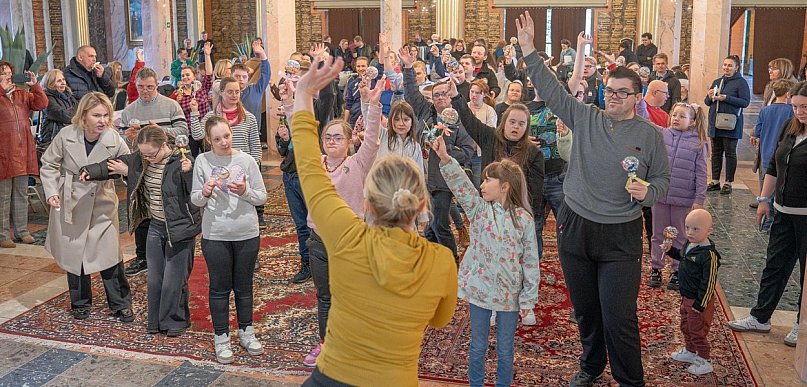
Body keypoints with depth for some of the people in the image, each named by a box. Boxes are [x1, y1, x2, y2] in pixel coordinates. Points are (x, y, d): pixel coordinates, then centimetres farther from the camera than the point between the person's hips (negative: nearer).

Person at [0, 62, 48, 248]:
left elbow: (41, 104, 4)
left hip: (23, 151, 5)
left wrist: (34, 86, -7)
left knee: (21, 194, 12)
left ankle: (22, 231, 22)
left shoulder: (22, 94, 14)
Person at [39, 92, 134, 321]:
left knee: (110, 253, -2)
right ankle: (80, 303, 29)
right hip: (71, 204, 1)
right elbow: (49, 165, 1)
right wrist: (51, 191, -9)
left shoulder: (114, 139, -13)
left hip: (102, 204, -1)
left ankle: (120, 304, 14)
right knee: (74, 254, 11)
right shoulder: (66, 136, -12)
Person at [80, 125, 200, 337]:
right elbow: (114, 164, 7)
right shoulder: (140, 160, 0)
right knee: (154, 278, 15)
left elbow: (196, 196, -19)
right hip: (155, 227, 6)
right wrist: (91, 171, -6)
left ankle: (175, 321, 22)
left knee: (174, 279, 2)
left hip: (179, 230, -6)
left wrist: (187, 173, -32)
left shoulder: (183, 162, -19)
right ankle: (156, 321, 31)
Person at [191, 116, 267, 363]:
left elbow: (262, 197, 0)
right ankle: (221, 337, 23)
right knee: (220, 288, 10)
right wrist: (205, 193, -19)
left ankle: (246, 331, 31)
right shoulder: (202, 161, -3)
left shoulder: (247, 160, -3)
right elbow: (195, 200, 2)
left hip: (247, 234, 1)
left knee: (244, 286, 15)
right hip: (215, 235, -1)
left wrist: (245, 191, -19)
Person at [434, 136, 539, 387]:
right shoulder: (479, 209, -1)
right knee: (478, 345, 14)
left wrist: (528, 298, -5)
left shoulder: (524, 219, -8)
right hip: (479, 288, 2)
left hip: (509, 293, -1)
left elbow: (530, 261, -6)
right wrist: (445, 158, -30)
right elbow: (460, 184, -16)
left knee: (505, 349, 13)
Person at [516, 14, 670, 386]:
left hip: (620, 236, -2)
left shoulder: (649, 134, 0)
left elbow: (662, 178, 7)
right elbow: (552, 90, 1)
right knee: (584, 309, 17)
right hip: (575, 227, 3)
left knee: (619, 317, -3)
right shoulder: (585, 118, 4)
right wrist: (529, 50, -5)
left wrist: (647, 192, -15)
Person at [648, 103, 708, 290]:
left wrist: (699, 200, -8)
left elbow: (701, 174, -5)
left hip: (684, 199, -2)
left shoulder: (698, 143, -5)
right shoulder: (661, 135, -1)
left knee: (680, 237, 12)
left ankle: (677, 271, 25)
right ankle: (655, 269, 26)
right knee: (658, 235, 13)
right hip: (660, 195, 2)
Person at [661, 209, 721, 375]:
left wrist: (700, 304, -22)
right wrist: (670, 249, 6)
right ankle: (689, 351, 45)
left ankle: (704, 361, 23)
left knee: (697, 331, 6)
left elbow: (709, 282, -24)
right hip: (686, 297, 9)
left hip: (699, 301, -9)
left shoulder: (709, 254, -27)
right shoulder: (689, 244, -1)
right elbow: (681, 256, 24)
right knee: (685, 326, 25)